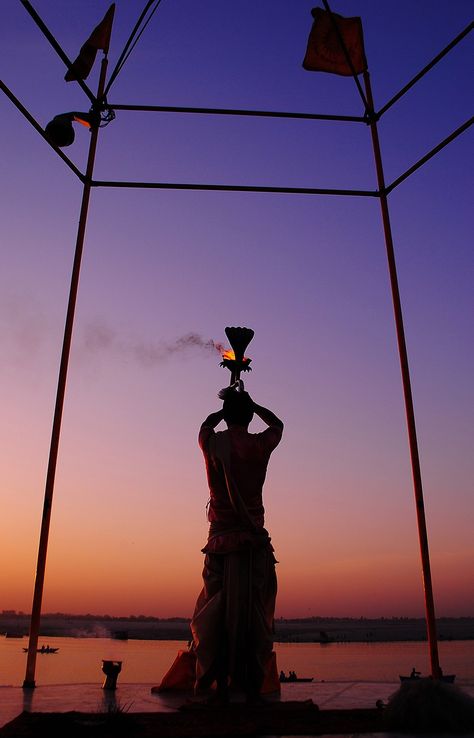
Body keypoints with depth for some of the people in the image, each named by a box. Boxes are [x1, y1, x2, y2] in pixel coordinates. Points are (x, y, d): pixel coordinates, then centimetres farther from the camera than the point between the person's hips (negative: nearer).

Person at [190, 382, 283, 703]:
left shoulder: (212, 443, -1)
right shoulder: (260, 445, -1)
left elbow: (207, 423, 24)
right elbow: (277, 423, 22)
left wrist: (227, 408, 34)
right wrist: (249, 403, 29)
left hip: (221, 539, 1)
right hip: (255, 540, 0)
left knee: (217, 612, 5)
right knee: (255, 612, 4)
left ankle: (221, 685, 6)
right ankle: (253, 685, 6)